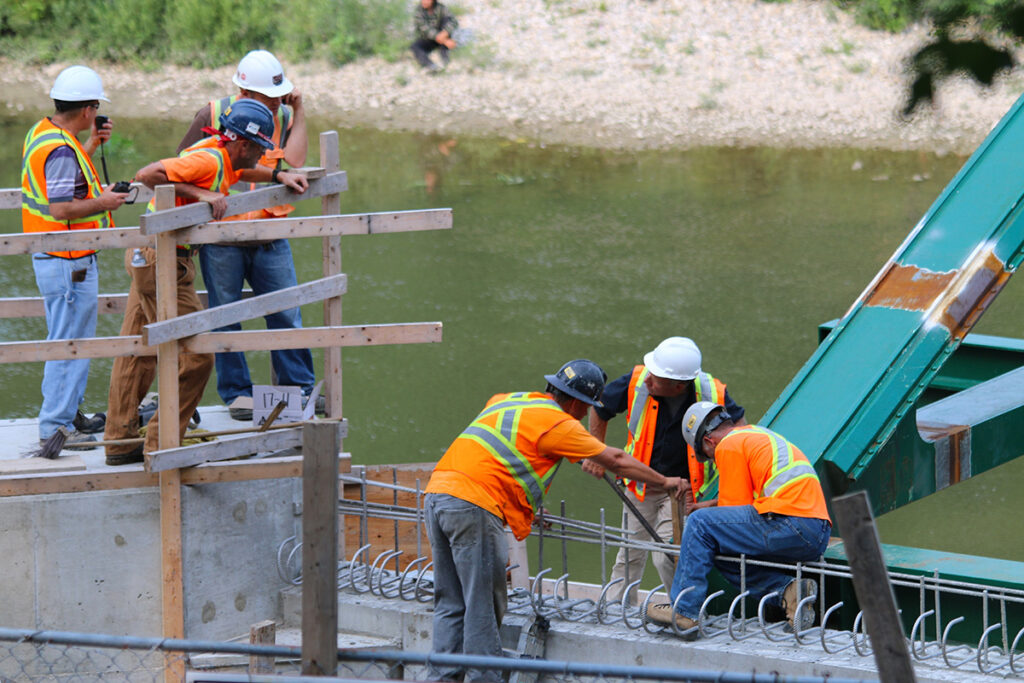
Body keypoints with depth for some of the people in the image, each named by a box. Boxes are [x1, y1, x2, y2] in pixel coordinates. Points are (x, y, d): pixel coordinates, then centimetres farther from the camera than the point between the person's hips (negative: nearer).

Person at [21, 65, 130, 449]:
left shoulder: (42, 133, 8)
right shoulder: (61, 149, -23)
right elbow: (61, 208, -28)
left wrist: (91, 145, 19)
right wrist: (103, 202, -15)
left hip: (51, 258, 11)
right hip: (68, 262, -11)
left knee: (70, 340, 21)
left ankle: (69, 413, 30)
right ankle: (55, 427, -1)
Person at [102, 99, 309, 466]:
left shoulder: (221, 157, 10)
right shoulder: (207, 161, -19)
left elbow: (240, 171, 35)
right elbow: (146, 175, -27)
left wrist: (280, 176, 23)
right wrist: (199, 194, -25)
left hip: (144, 257, 10)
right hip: (163, 260, -10)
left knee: (136, 351, 15)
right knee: (195, 356, -5)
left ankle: (119, 441, 23)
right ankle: (161, 446, -1)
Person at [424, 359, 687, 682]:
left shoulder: (504, 401, 22)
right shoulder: (557, 422, -1)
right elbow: (616, 461, 5)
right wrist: (665, 482, 17)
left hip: (436, 494, 8)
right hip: (472, 503, -8)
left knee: (451, 604, 11)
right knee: (482, 606, -3)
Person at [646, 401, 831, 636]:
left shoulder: (729, 445, 2)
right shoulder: (761, 435, 30)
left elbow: (736, 508, 2)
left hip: (790, 525, -9)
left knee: (700, 523, -3)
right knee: (726, 556, 20)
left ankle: (684, 611, -6)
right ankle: (786, 589, -1)